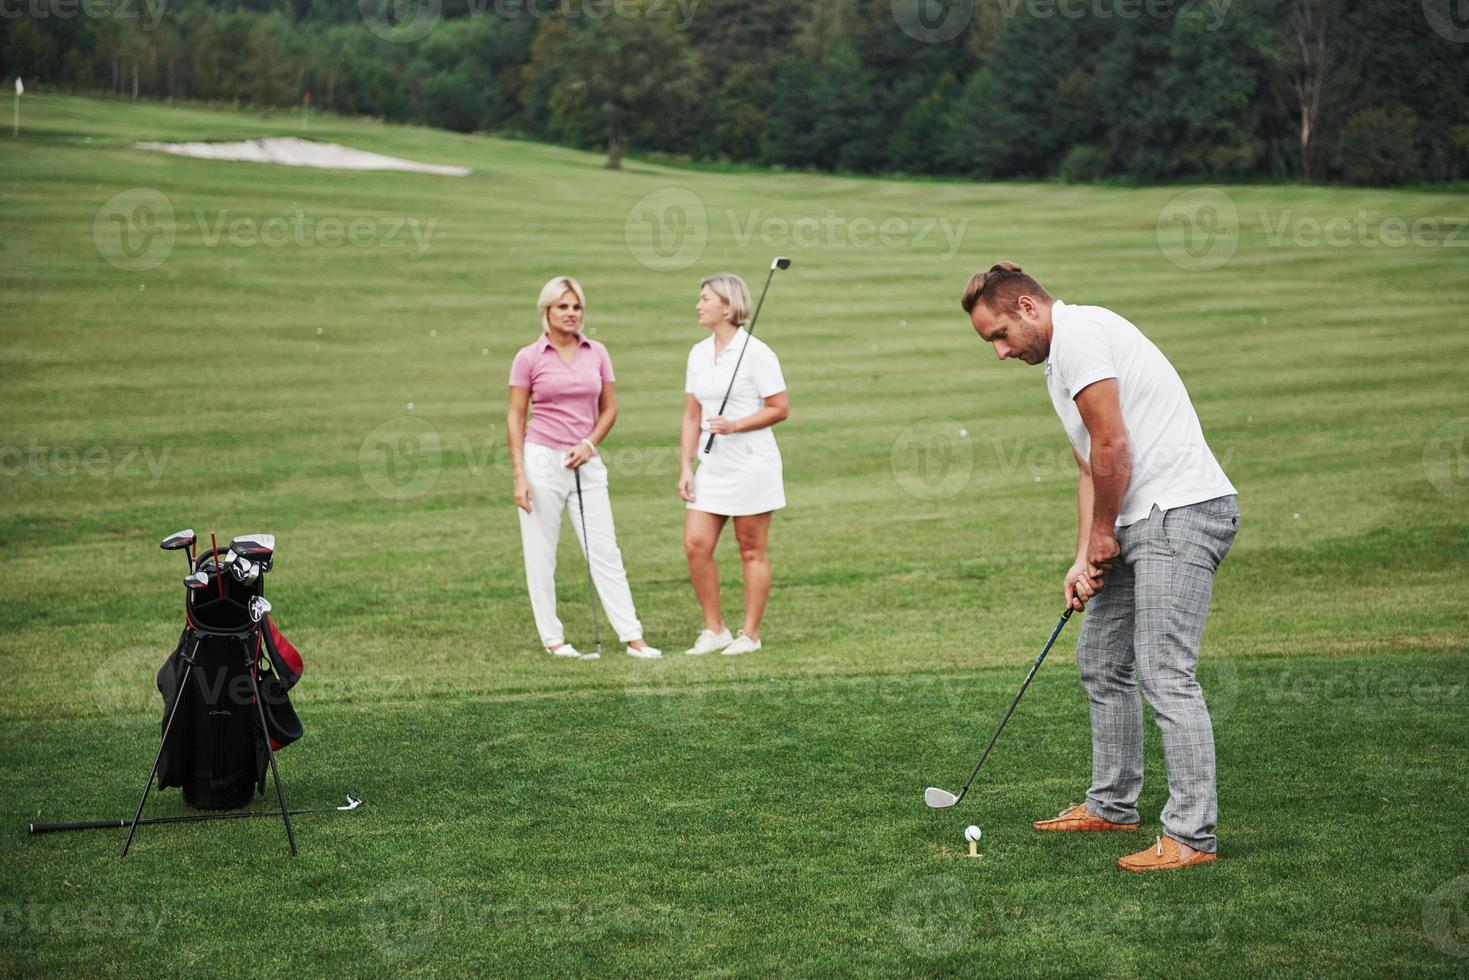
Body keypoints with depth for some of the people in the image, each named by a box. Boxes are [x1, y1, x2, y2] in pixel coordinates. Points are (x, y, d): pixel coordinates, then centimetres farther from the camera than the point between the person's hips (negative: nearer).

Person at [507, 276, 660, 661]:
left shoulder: (597, 353, 7)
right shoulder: (528, 358, -2)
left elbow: (609, 408, 12)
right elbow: (515, 418, -1)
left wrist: (589, 444, -5)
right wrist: (519, 475, -8)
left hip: (586, 463, 3)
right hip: (541, 459, -3)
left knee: (605, 551, 1)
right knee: (540, 554, 2)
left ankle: (632, 636, 1)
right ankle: (552, 637, 11)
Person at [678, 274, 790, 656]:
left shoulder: (756, 352, -10)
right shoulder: (698, 353, 10)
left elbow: (780, 408, -9)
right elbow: (691, 415, 13)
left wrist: (735, 426, -19)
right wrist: (685, 468, 7)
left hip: (751, 465, -6)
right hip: (712, 467, 6)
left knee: (752, 551, 2)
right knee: (695, 543, -2)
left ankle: (750, 635, 11)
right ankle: (714, 629, 10)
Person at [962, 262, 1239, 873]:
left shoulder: (1078, 332, -12)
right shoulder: (1057, 361, 20)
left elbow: (1113, 445, -18)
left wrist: (1103, 533, -5)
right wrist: (1084, 559, 10)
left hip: (1180, 512, -11)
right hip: (1137, 522, 11)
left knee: (1166, 673, -13)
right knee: (1101, 661, 17)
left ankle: (1191, 835, -12)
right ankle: (1112, 805, 28)